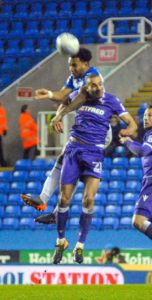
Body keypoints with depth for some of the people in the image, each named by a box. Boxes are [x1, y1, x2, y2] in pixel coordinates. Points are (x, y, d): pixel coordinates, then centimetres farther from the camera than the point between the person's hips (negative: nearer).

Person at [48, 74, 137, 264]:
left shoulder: (111, 101, -2)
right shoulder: (79, 97, 4)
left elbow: (132, 123, -3)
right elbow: (65, 104, 25)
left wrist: (128, 130, -26)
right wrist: (58, 118, 4)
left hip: (94, 152, -2)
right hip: (74, 148, 2)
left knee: (88, 199, -16)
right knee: (64, 199, 0)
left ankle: (80, 246, -2)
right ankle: (61, 241, 21)